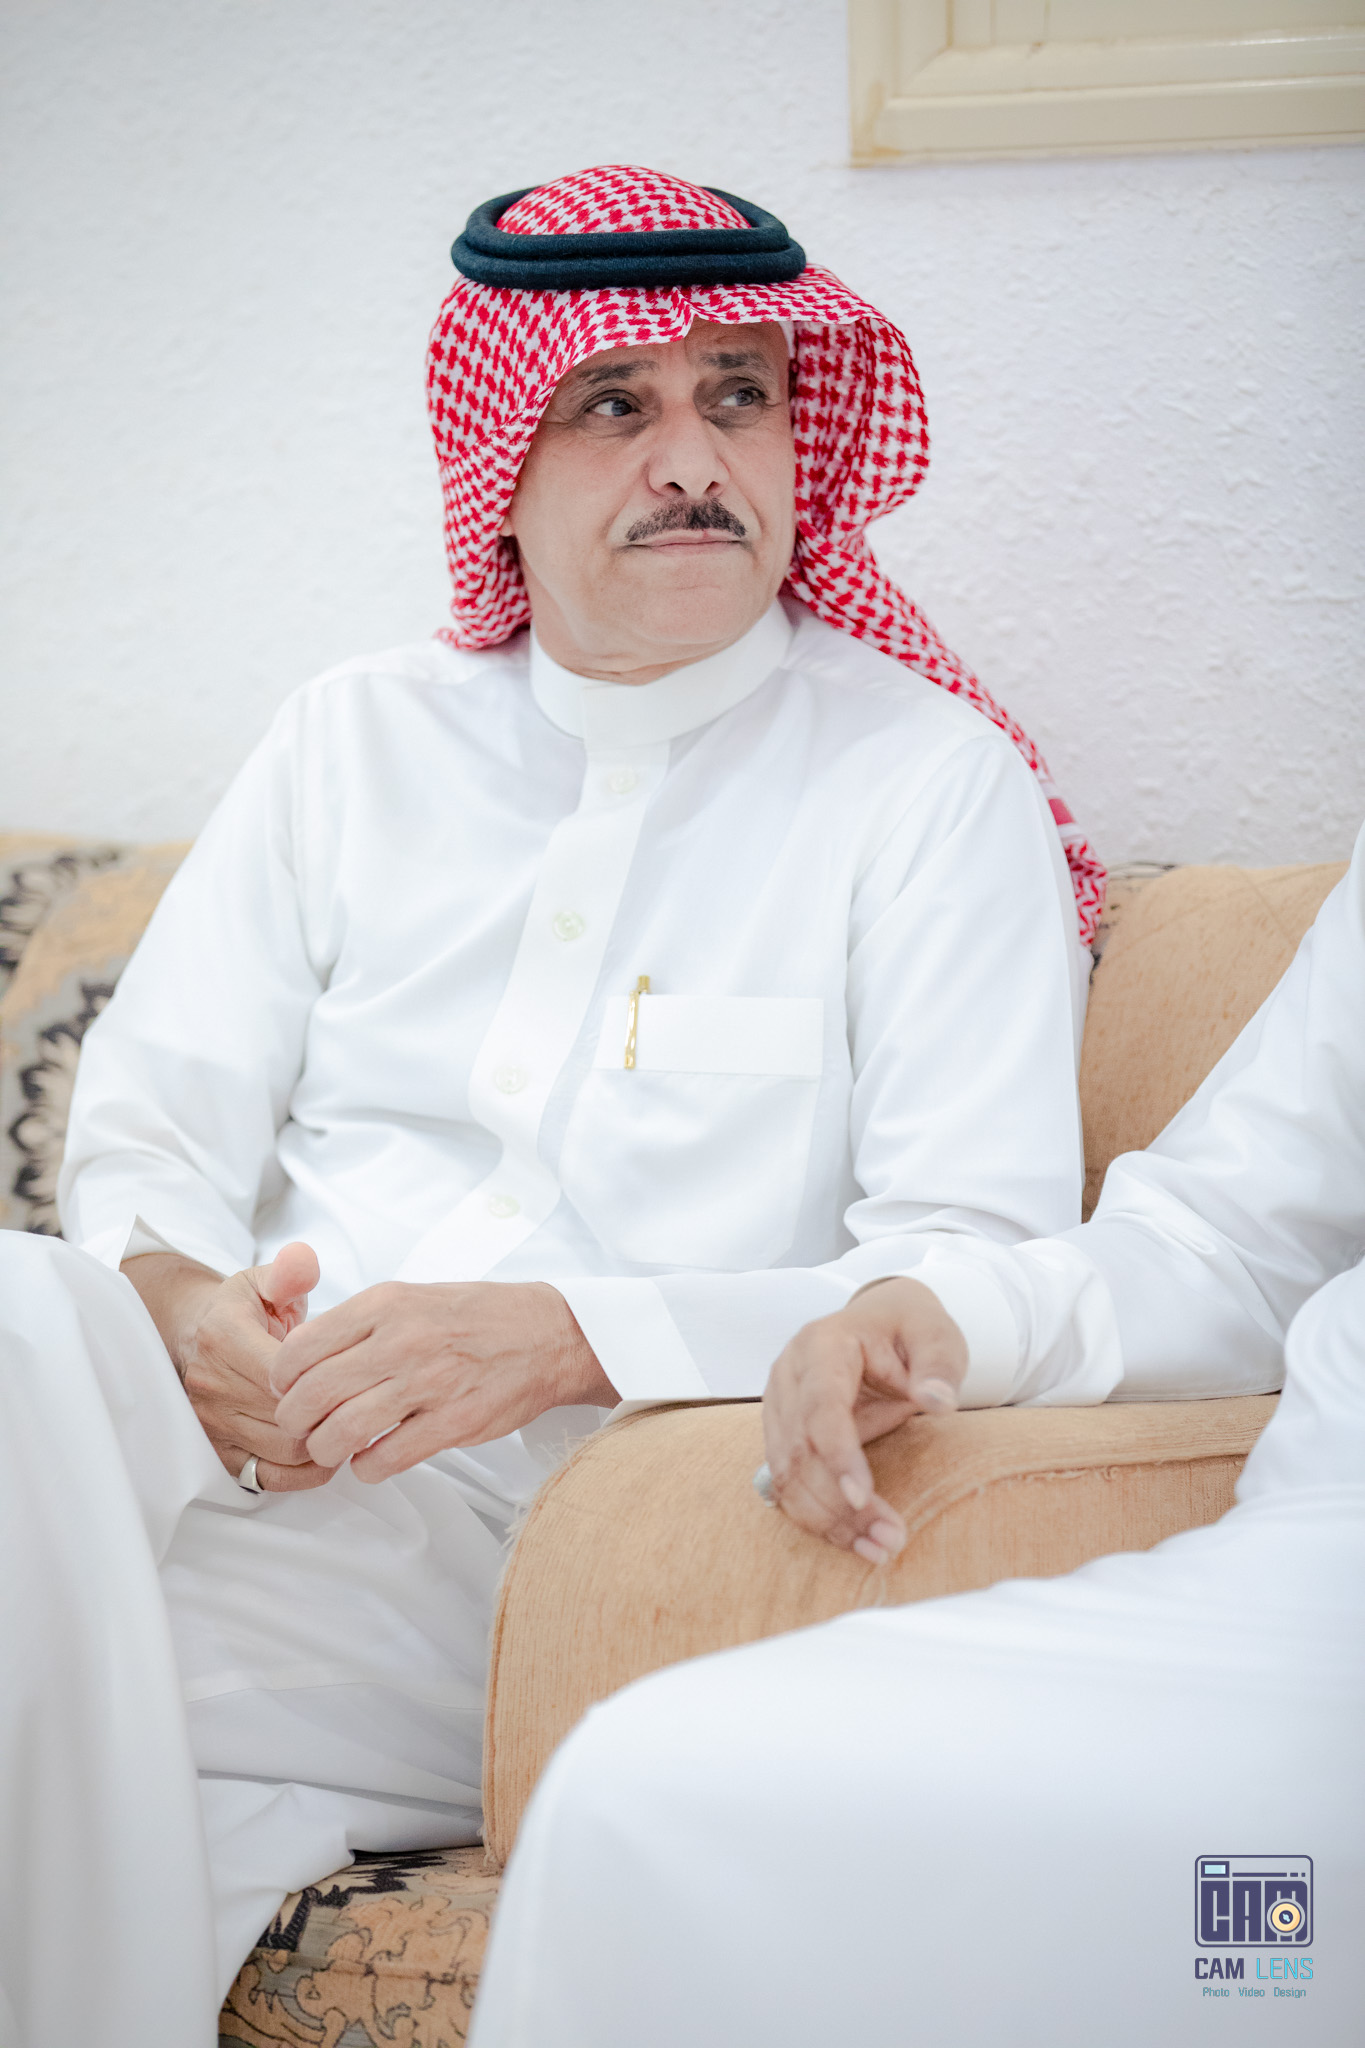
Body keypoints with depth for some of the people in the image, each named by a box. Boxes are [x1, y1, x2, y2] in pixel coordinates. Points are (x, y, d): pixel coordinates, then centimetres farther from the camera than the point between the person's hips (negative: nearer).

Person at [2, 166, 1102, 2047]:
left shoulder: (931, 784, 4)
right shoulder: (357, 738, 18)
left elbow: (971, 1276, -6)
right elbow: (152, 1117, 14)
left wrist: (563, 1334, -21)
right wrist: (174, 1297, -11)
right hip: (258, 1441, 5)